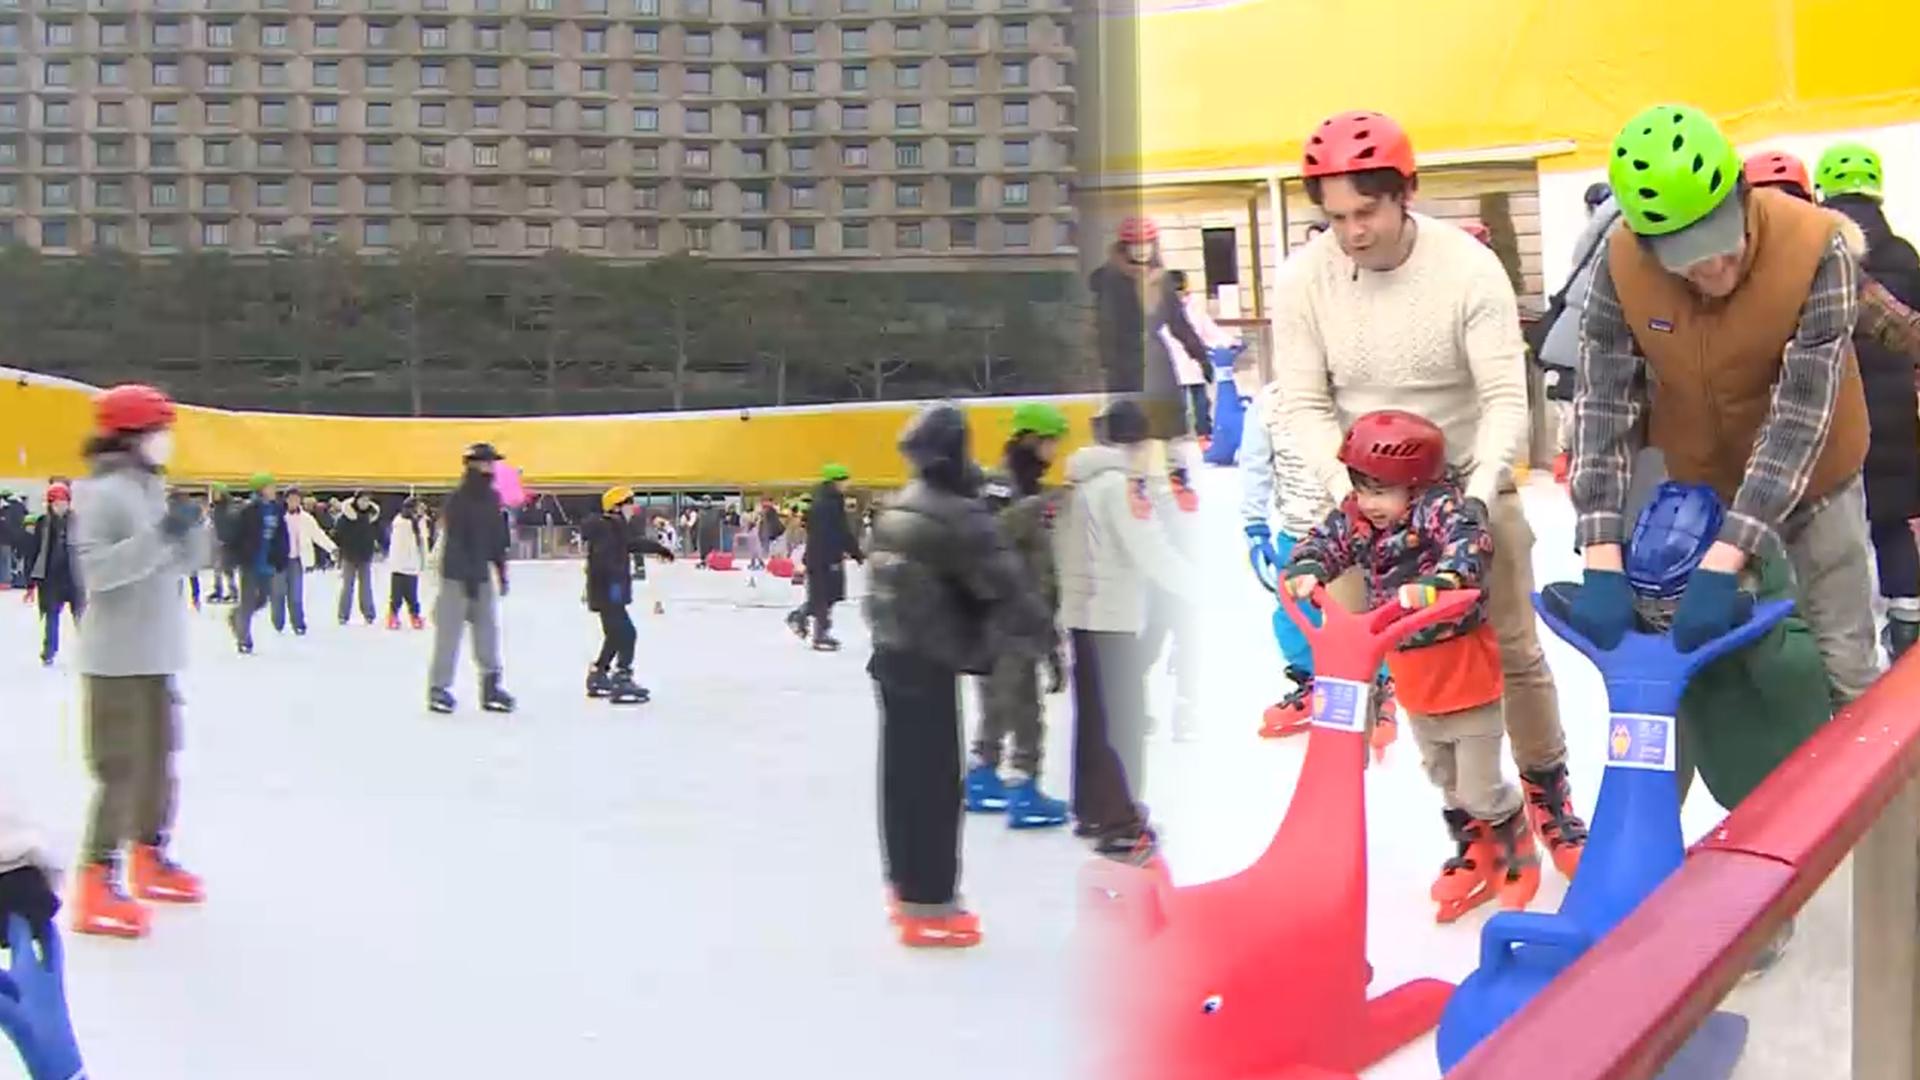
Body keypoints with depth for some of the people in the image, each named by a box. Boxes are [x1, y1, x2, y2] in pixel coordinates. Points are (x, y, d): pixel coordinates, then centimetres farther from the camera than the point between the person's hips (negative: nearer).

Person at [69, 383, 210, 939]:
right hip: (118, 657, -9)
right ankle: (97, 885, -4)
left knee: (159, 757, 16)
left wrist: (190, 529, -3)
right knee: (122, 767, -9)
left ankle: (150, 858, 30)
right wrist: (159, 535, -28)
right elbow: (96, 570, -23)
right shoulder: (104, 493, -14)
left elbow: (185, 563, 16)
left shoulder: (152, 489, 13)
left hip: (156, 653, 9)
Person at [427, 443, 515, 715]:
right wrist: (469, 578, -21)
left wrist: (501, 570, 14)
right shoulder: (458, 499, -13)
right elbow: (455, 542, -18)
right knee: (449, 632, -4)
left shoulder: (493, 498, 9)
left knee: (489, 629, 5)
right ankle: (439, 688, 3)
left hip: (482, 574, 7)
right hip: (456, 574, -7)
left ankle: (491, 687, 10)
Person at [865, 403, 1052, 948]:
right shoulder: (957, 517, -17)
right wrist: (1041, 633, -4)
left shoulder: (897, 509, 11)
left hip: (892, 654, 9)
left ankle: (909, 889, 26)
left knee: (903, 774, 15)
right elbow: (1004, 585, -16)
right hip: (929, 663, -9)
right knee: (935, 781, -4)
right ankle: (928, 906, 0)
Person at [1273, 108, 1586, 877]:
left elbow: (1505, 398, -18)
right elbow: (1304, 405, -9)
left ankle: (1548, 793, 23)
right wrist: (1347, 490, -22)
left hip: (1470, 485, -1)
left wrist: (1480, 491, -31)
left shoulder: (1469, 268, -18)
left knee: (1515, 650, 3)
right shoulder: (1306, 280, -12)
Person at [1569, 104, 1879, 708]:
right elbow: (1603, 402, -22)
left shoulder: (1815, 249, -30)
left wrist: (1722, 563, -38)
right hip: (1696, 482, 2)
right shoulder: (1622, 263, -22)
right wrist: (1603, 562, -31)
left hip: (1810, 480, -2)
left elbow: (1800, 415, -32)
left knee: (1846, 667, 4)